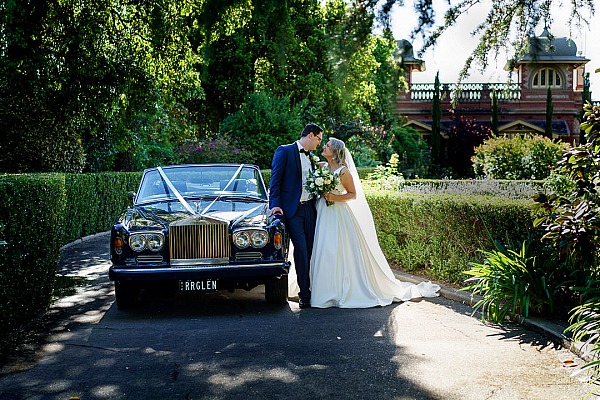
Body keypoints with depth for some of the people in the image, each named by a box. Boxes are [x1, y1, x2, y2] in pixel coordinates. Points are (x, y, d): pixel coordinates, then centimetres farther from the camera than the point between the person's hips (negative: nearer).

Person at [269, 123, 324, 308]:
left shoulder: (311, 157, 20)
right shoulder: (284, 151, 0)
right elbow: (275, 179, -5)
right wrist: (275, 204, -14)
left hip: (309, 208, 6)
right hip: (292, 209, -6)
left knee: (310, 249, 2)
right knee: (301, 249, -10)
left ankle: (311, 289, 8)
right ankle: (304, 293, -6)